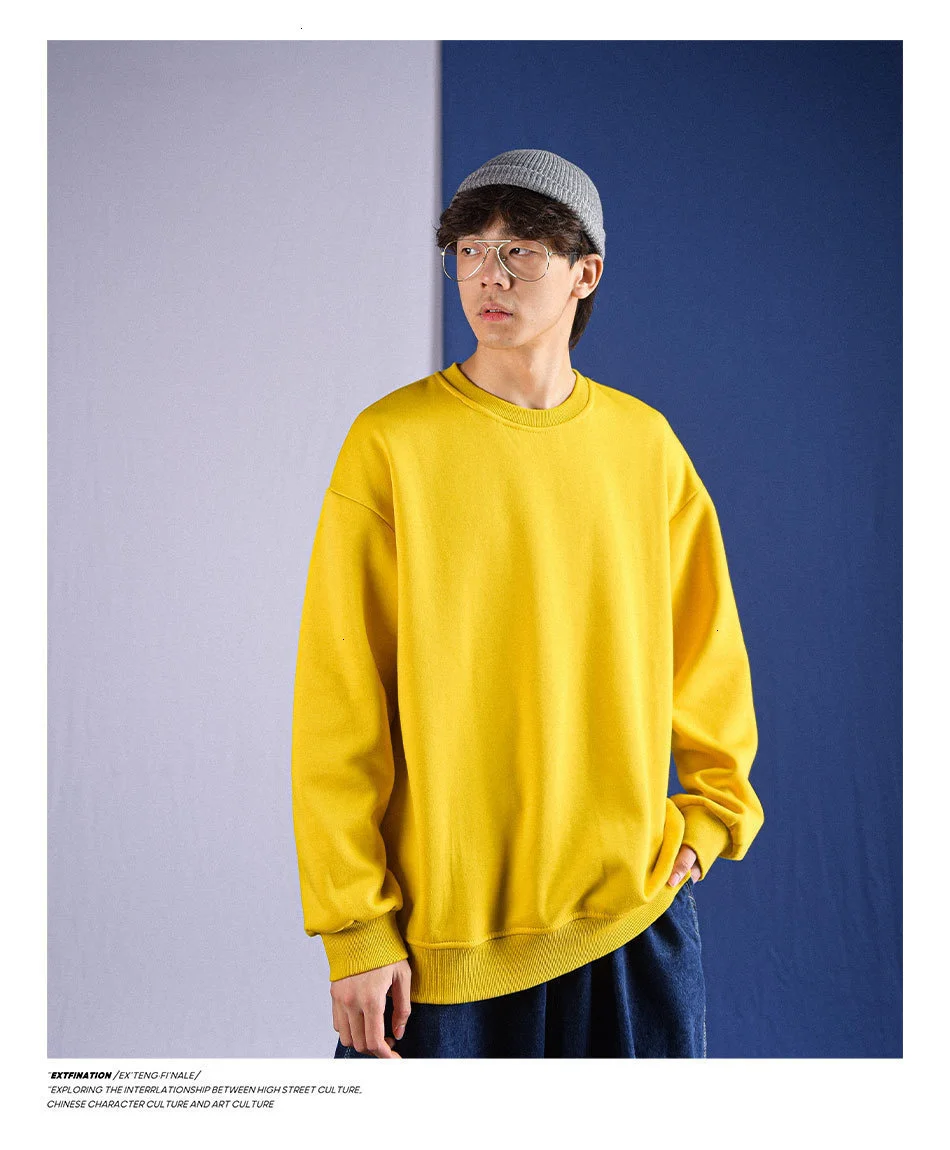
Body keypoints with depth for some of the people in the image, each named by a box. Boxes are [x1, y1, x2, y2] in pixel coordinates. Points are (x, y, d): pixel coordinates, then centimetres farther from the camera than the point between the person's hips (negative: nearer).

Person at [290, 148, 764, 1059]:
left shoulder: (646, 444, 4)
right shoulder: (392, 442, -6)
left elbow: (706, 651, 15)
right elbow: (338, 702, -7)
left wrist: (711, 813, 5)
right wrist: (356, 928, -10)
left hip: (630, 911, 3)